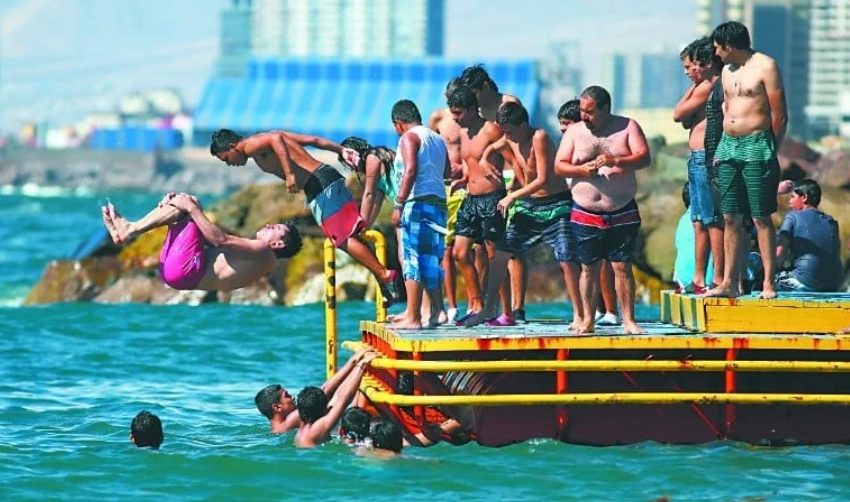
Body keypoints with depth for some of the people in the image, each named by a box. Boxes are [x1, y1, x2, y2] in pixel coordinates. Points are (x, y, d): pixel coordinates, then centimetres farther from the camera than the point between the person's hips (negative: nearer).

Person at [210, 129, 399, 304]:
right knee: (348, 237, 8)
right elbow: (312, 140, 20)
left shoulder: (251, 146, 0)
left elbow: (276, 139, -23)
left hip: (320, 185, -9)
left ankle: (384, 275, -13)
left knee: (345, 238, -10)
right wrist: (341, 150, 14)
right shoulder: (265, 140, 26)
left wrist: (289, 174, -29)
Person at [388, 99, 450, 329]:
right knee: (431, 260, 16)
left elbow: (411, 170, -17)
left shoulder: (409, 138, -5)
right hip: (439, 202, 8)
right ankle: (437, 311, 18)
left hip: (419, 201, -8)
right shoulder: (437, 139, 18)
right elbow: (447, 172, 23)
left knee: (413, 258, -8)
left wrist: (398, 205, -20)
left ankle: (413, 317, -11)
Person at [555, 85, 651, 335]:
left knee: (622, 267, -3)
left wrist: (616, 162, -26)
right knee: (588, 268, 4)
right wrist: (582, 170, -16)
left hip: (622, 213, -2)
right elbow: (559, 166, 3)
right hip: (585, 214, 2)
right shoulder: (574, 132, 7)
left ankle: (629, 321, 0)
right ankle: (588, 321, 11)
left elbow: (644, 157, -9)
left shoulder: (627, 127, 2)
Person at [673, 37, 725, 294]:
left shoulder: (706, 87, -12)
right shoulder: (704, 87, 18)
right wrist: (693, 88, 11)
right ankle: (699, 279, 18)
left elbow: (678, 115, -8)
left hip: (706, 159, -11)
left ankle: (719, 280, -11)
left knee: (713, 221, -10)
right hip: (697, 160, 11)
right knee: (700, 222, 13)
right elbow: (687, 122, 18)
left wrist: (691, 89, 2)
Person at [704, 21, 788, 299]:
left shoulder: (765, 66, -7)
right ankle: (729, 282, 8)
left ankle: (768, 283, -6)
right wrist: (722, 148, 14)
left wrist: (769, 151, -6)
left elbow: (780, 116, -7)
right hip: (728, 147, 7)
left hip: (757, 146, -7)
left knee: (761, 218, -7)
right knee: (731, 218, 6)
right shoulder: (727, 70, 16)